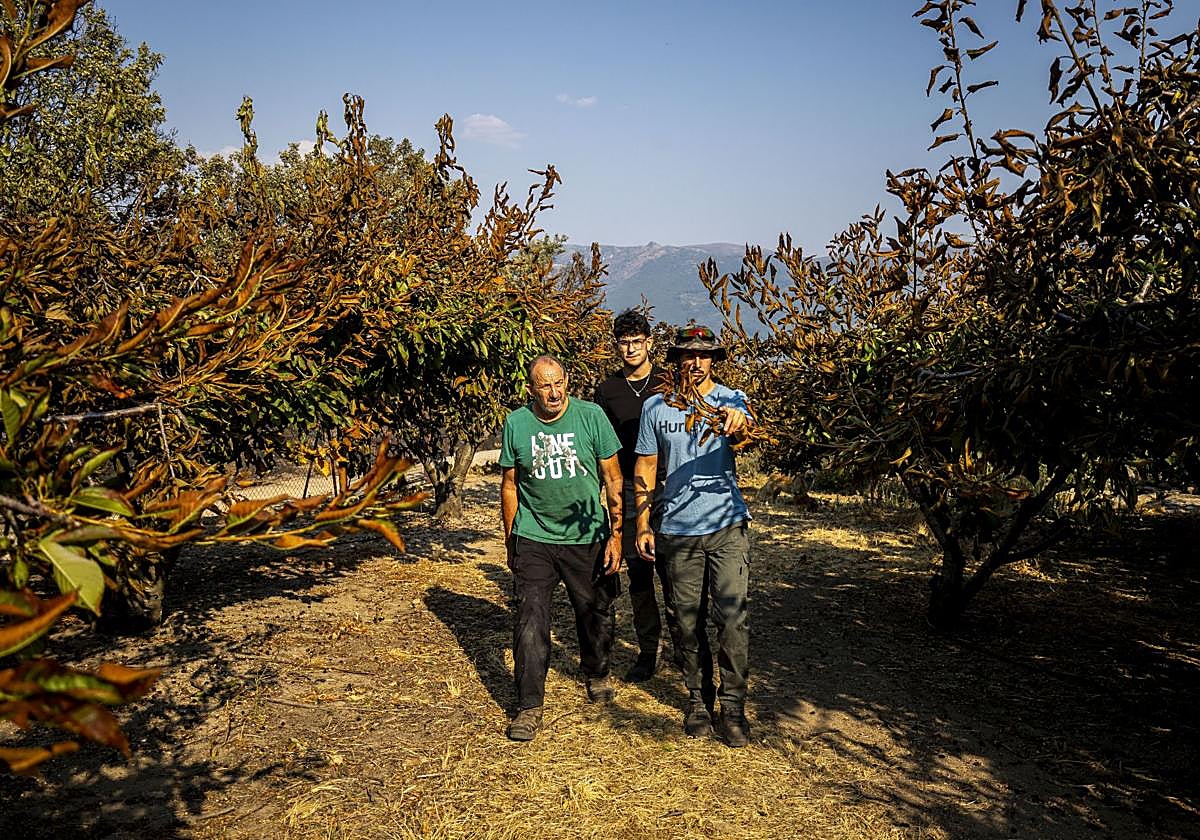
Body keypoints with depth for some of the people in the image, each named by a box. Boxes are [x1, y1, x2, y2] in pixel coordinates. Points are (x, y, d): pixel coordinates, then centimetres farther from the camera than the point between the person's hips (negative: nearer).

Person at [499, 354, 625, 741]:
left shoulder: (591, 416, -8)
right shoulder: (516, 424, -4)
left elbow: (613, 479, -4)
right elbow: (509, 484, 6)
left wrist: (616, 534, -7)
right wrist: (510, 538, 8)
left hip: (586, 538, 0)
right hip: (534, 539, 0)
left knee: (594, 613, 15)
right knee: (529, 621, -5)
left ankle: (597, 675, 42)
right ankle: (529, 706, 7)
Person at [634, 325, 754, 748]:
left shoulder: (730, 400, 0)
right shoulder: (656, 407, 5)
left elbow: (747, 439, -21)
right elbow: (645, 466, 8)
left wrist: (739, 423, -46)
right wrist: (643, 524, 3)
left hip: (726, 525, -1)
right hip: (677, 529, 2)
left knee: (732, 617, -4)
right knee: (688, 621, 9)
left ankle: (733, 706, 8)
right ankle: (697, 699, 25)